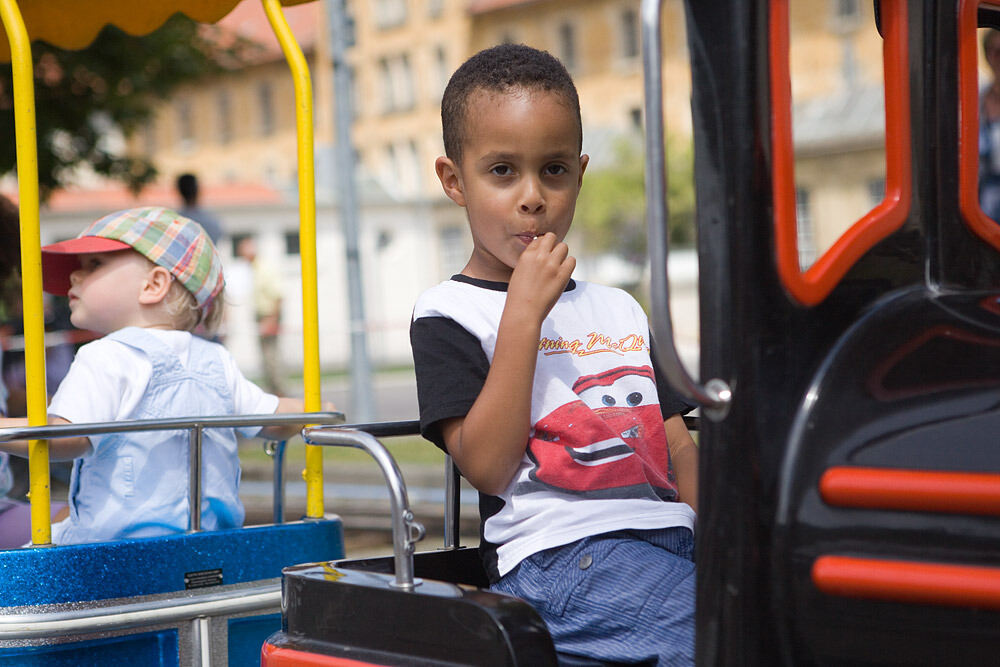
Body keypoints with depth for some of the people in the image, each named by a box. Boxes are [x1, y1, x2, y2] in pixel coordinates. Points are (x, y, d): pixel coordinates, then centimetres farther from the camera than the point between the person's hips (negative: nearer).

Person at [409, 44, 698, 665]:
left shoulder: (619, 309, 26)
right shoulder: (448, 313, 6)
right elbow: (488, 467, -8)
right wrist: (524, 311, -10)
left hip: (671, 539, 7)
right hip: (558, 557, -6)